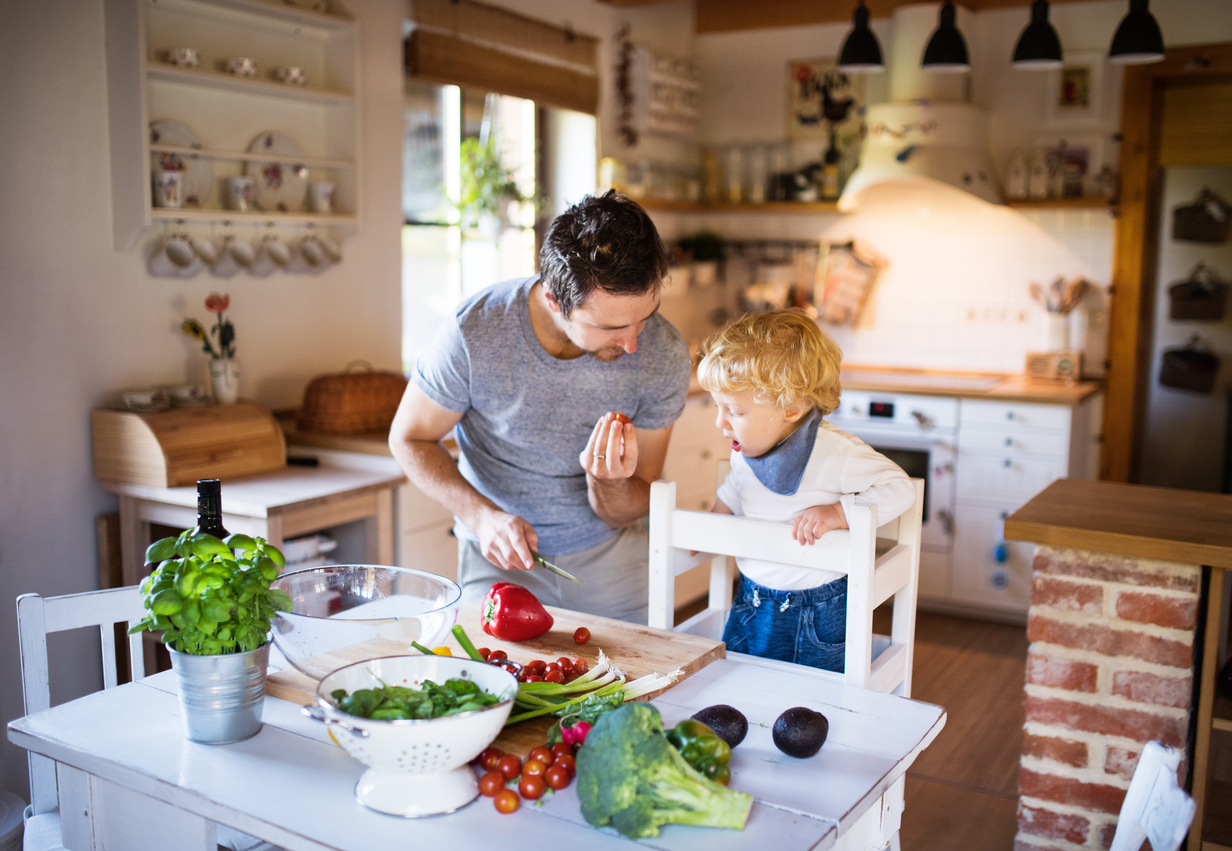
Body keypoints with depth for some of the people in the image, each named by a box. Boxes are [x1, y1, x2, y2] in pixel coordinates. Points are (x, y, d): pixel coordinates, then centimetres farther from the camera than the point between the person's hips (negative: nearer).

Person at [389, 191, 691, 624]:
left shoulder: (664, 356, -22)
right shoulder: (473, 332, -26)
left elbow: (627, 514, -10)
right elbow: (409, 439, -8)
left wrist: (607, 482, -34)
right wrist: (481, 515, -23)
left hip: (610, 555, 1)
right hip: (501, 555, 0)